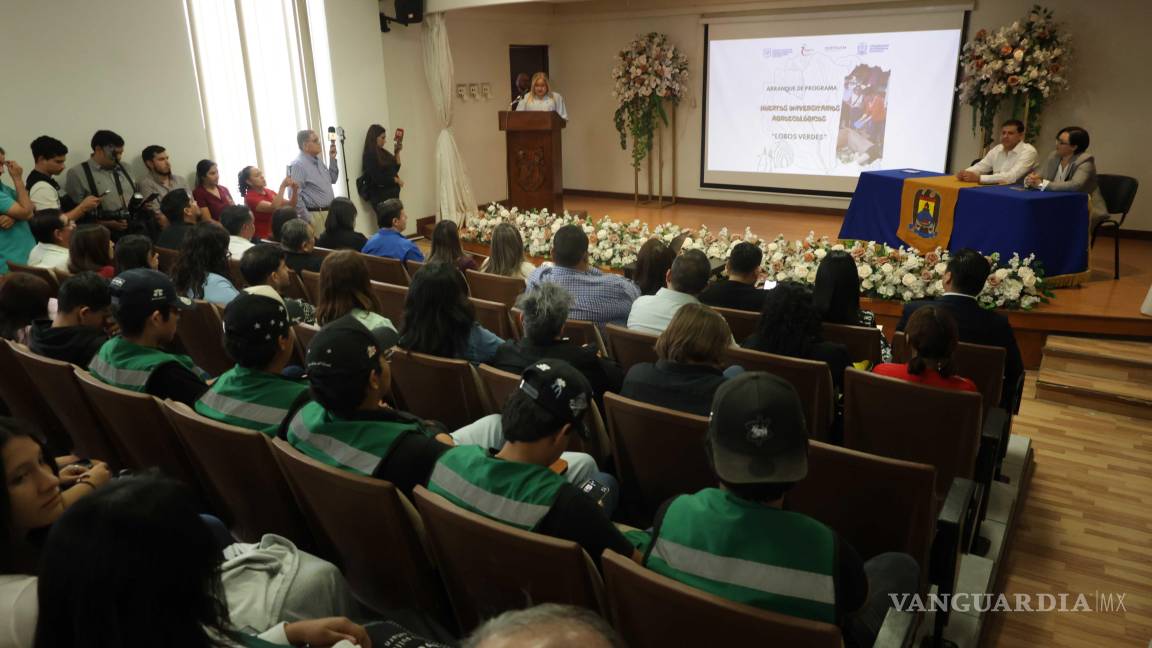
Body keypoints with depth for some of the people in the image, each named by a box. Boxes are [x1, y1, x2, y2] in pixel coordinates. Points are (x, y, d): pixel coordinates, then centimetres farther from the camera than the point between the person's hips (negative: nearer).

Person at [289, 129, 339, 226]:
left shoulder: (318, 161, 13)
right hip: (314, 215, -9)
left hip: (329, 213, 9)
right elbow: (295, 196, -21)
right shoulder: (298, 165, -14)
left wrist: (332, 159, 11)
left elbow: (332, 179, 24)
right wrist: (307, 220, -20)